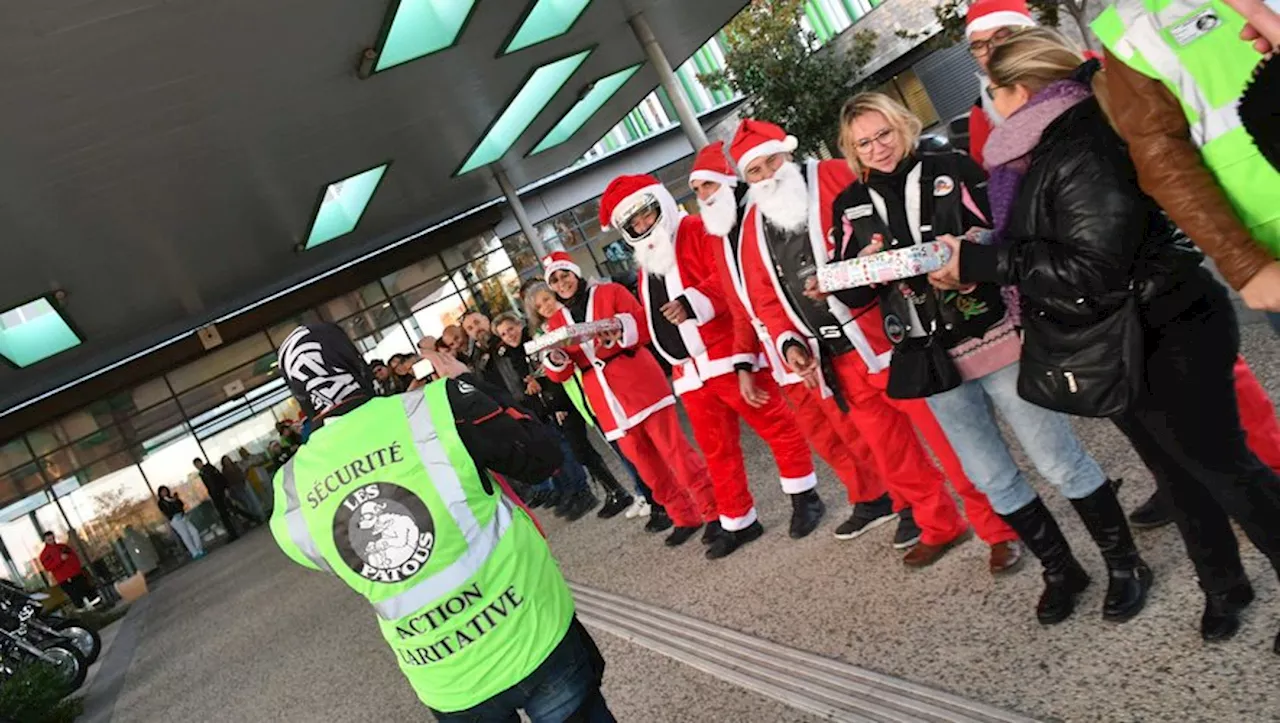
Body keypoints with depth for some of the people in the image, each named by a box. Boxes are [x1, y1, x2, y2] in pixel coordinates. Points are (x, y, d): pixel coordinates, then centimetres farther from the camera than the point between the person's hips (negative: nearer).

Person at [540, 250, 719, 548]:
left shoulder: (610, 292, 1)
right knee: (646, 463, 8)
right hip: (607, 402, 4)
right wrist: (556, 359, -17)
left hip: (641, 386, -4)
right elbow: (560, 374, 5)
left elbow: (645, 325, -9)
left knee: (674, 449, -4)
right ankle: (685, 519, 20)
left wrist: (620, 329, -28)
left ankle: (714, 513, 6)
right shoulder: (555, 321, 11)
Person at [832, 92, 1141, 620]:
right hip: (932, 359, 4)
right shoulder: (850, 206, 6)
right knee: (991, 478, 12)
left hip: (995, 337, -3)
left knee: (1058, 460, 2)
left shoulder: (953, 170, -2)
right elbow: (851, 294, 6)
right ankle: (1060, 571, 32)